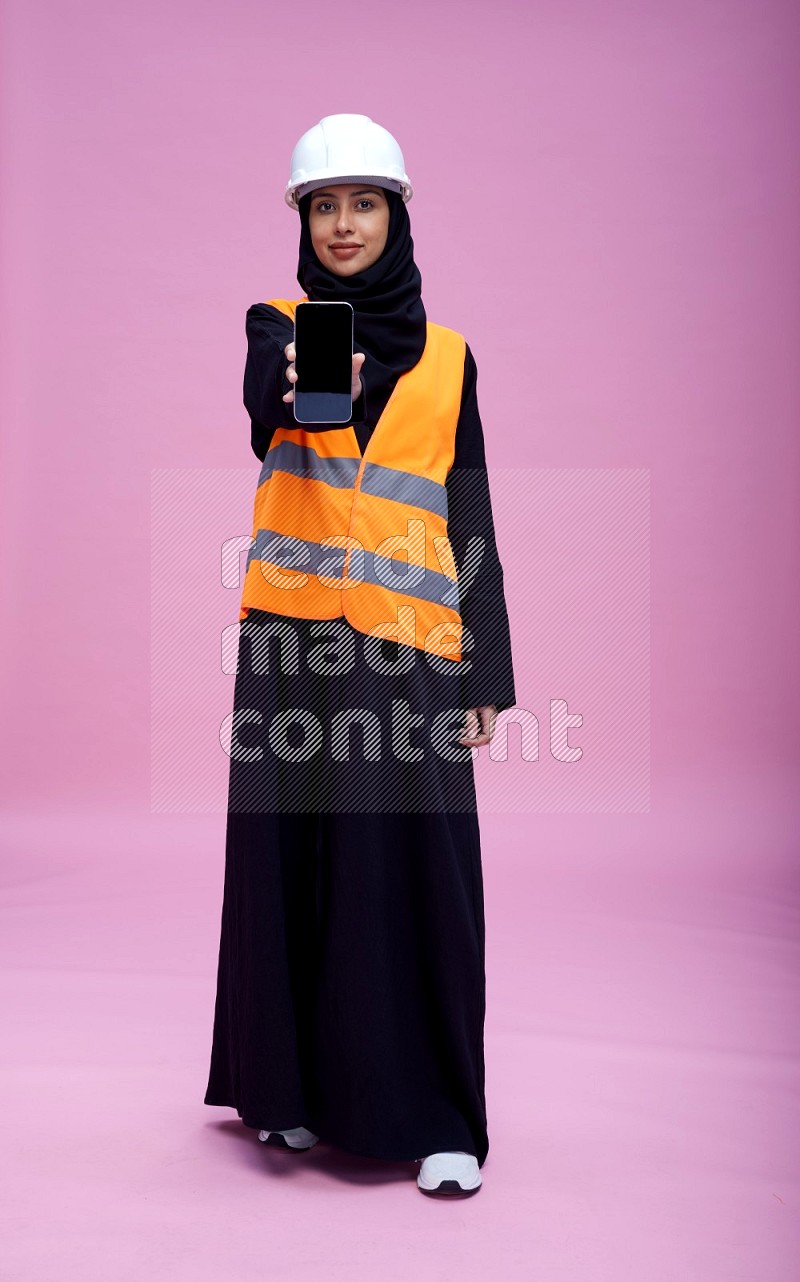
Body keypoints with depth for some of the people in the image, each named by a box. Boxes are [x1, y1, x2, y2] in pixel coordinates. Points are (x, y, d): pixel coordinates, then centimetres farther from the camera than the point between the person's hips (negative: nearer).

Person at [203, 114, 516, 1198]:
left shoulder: (447, 356, 12)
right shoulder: (277, 324, 8)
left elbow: (471, 517, 8)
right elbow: (265, 392, -18)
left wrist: (487, 671, 1)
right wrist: (304, 378, -43)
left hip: (411, 647, 0)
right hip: (294, 638, 0)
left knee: (416, 876, -2)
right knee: (290, 865, 5)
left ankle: (436, 1116, 9)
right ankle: (292, 1087, 23)